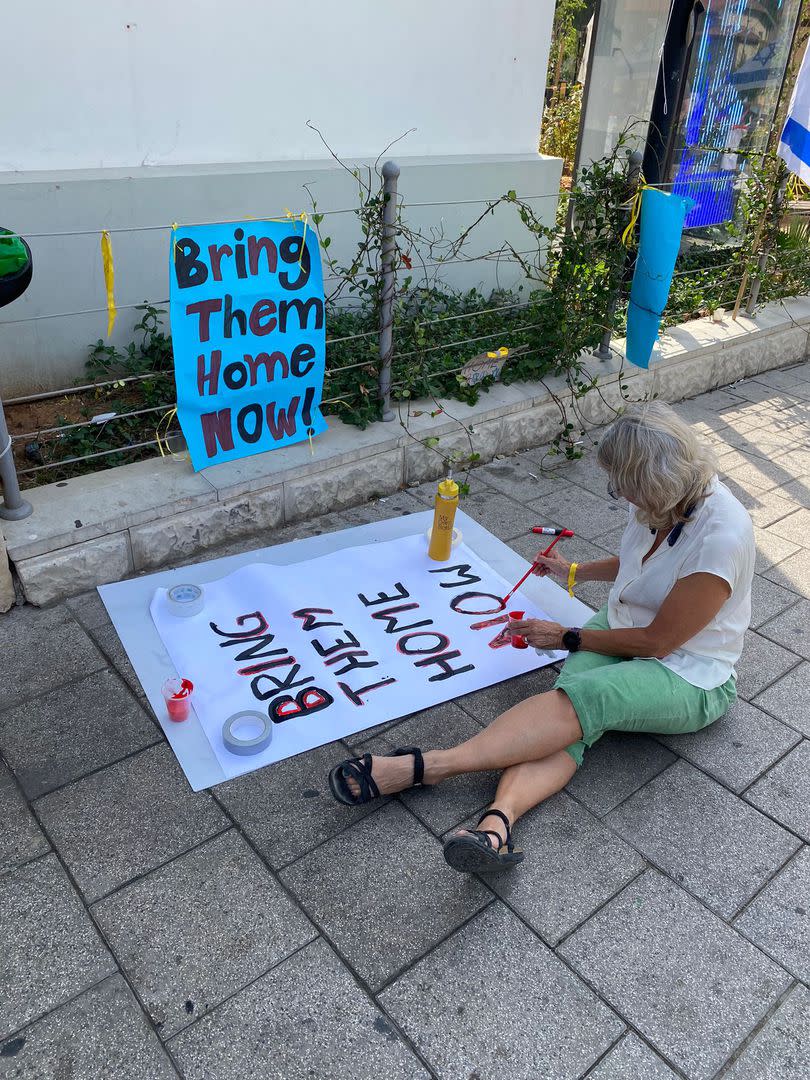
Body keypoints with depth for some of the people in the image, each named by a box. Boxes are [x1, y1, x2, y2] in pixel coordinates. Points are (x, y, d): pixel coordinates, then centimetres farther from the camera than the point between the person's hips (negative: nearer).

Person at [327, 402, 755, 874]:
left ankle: (425, 765, -39)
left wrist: (567, 637, -13)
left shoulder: (722, 535, -27)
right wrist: (574, 572, 29)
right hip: (620, 629, 7)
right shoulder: (664, 500, -2)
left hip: (689, 680, -7)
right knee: (568, 719, -26)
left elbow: (656, 640, -21)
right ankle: (499, 821, -47)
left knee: (579, 700, -34)